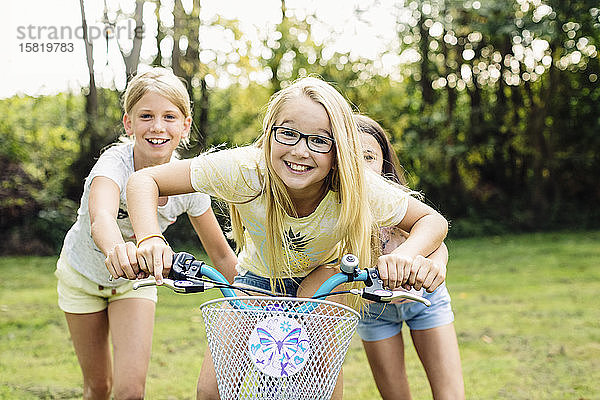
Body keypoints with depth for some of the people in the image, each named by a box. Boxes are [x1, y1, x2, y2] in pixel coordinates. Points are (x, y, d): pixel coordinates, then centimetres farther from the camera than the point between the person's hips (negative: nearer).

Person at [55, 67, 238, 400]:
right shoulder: (115, 163, -34)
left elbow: (221, 253, -10)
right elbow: (101, 217, -57)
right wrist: (117, 248, -79)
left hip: (136, 277, 2)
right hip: (83, 273, -1)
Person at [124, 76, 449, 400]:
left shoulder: (356, 189, -34)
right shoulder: (244, 170, -36)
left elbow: (433, 221, -21)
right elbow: (144, 181, -29)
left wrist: (405, 255, -44)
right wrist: (150, 240, -48)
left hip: (323, 276, 0)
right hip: (258, 277, 1)